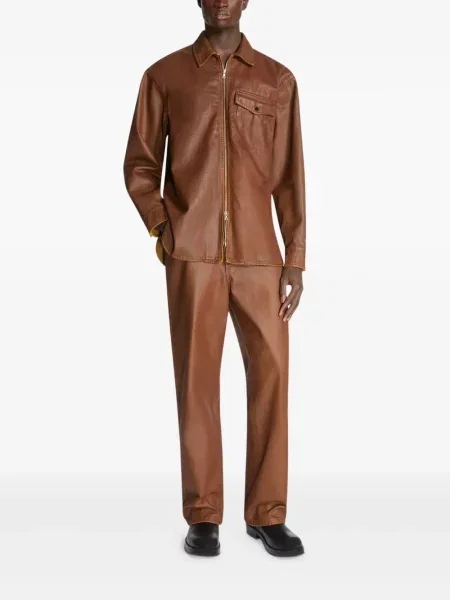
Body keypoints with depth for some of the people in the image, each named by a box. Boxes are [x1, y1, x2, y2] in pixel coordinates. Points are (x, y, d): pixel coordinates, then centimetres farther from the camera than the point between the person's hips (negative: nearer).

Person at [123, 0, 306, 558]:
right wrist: (160, 226, -4)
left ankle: (267, 514, 11)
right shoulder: (164, 75, 10)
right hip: (192, 253, -1)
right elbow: (140, 164, 12)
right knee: (196, 378, 0)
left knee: (271, 371, -2)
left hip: (259, 254, 1)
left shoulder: (278, 80, 11)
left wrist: (295, 260, 2)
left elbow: (290, 176, 8)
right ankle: (202, 516, 10)